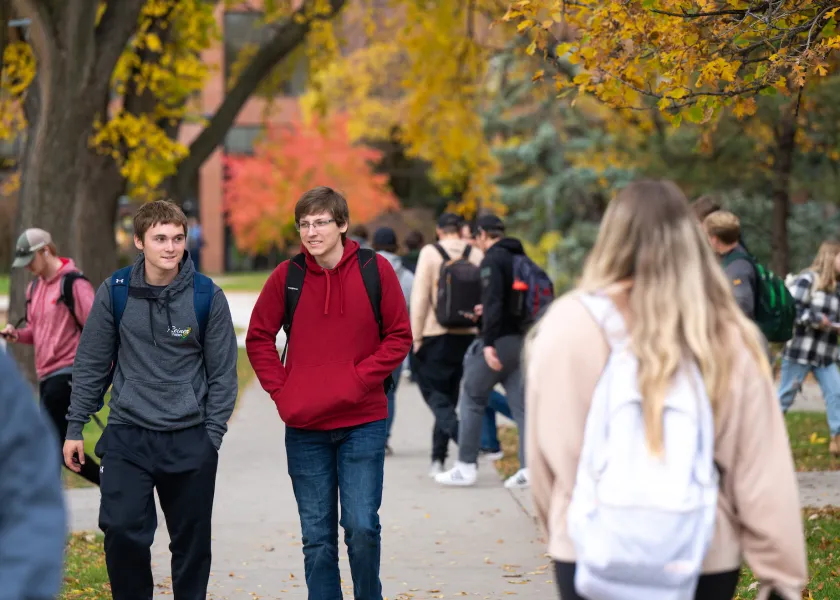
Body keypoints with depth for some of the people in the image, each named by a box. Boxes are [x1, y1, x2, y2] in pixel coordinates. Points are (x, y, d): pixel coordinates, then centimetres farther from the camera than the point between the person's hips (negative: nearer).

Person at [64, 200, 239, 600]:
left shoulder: (208, 296, -5)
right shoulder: (115, 292, -2)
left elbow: (222, 372, 2)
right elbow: (91, 364, 6)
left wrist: (212, 435, -2)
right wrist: (75, 427, 5)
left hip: (191, 440, 0)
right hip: (127, 435, 0)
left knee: (192, 540, 7)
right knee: (122, 531, -10)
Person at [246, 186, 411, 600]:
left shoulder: (374, 270, -3)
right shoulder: (287, 276, 1)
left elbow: (399, 337, 0)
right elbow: (259, 338, 9)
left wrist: (360, 378, -10)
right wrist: (280, 388, -2)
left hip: (362, 422, -1)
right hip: (304, 426, 2)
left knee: (361, 526, -5)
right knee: (317, 537, 6)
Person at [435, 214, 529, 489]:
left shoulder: (492, 260, -9)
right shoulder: (520, 258, 15)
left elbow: (493, 302, -20)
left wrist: (489, 343, -23)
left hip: (499, 340, -7)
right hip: (521, 339, 7)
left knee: (472, 398, 4)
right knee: (520, 403, 7)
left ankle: (466, 466, 6)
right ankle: (530, 466, 0)